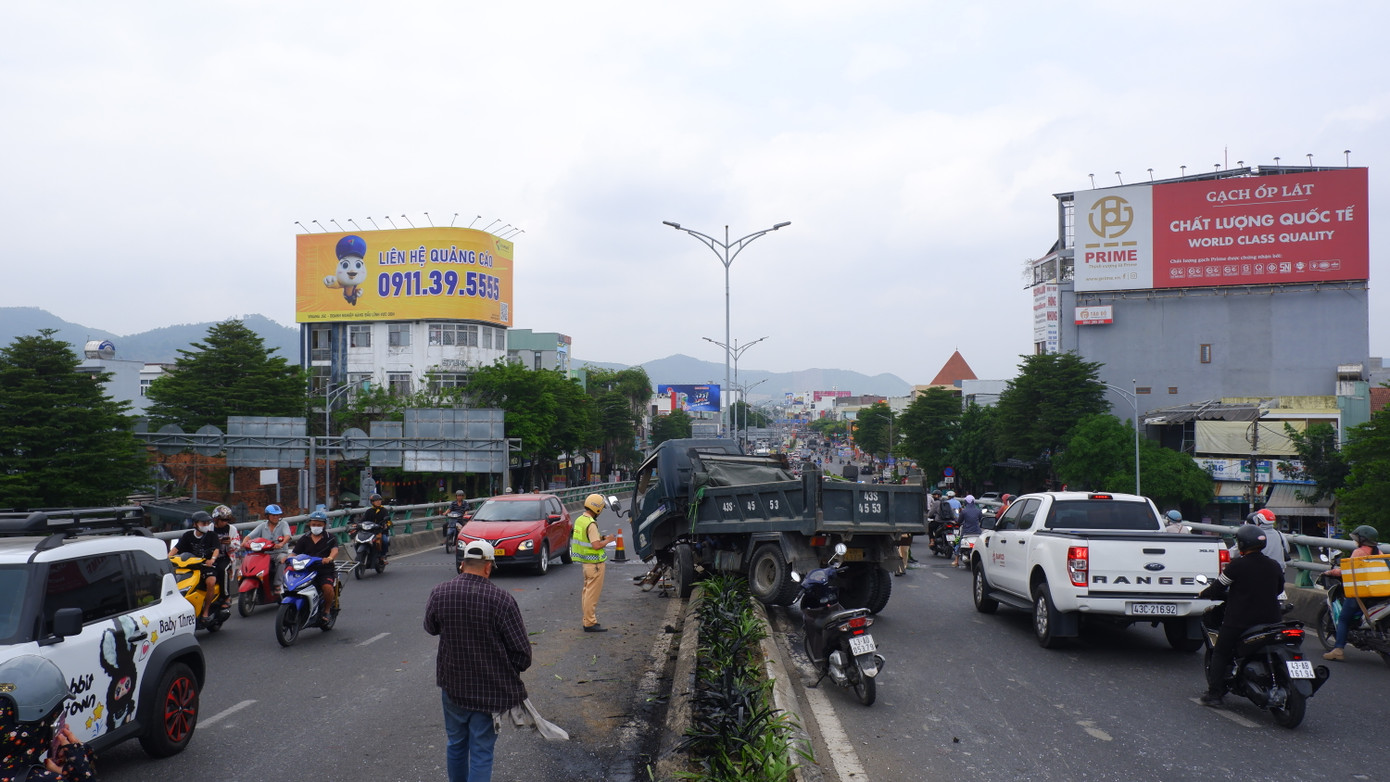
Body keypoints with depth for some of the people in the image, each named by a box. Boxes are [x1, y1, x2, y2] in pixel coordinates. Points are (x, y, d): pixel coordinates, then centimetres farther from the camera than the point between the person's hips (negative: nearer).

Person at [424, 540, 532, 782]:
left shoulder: (439, 594, -10)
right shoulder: (501, 599, -19)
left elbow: (431, 628, 11)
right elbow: (522, 650, -14)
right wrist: (512, 671, 6)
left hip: (452, 686, 4)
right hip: (490, 689, -3)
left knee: (456, 743, 23)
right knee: (481, 752, 6)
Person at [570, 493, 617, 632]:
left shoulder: (580, 520, 9)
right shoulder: (591, 524, -21)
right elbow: (596, 545, -26)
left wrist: (601, 538, 12)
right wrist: (608, 540, -10)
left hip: (585, 562, 10)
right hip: (594, 563, -10)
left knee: (587, 592, 17)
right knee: (592, 594, -4)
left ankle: (588, 620, 25)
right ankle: (590, 623, 0)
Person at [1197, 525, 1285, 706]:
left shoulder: (1237, 565, -12)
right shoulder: (1275, 566, 4)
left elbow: (1218, 587, -6)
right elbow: (1279, 589, 20)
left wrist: (1204, 594, 14)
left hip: (1240, 621, -5)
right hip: (1270, 620, 5)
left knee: (1220, 653, 6)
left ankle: (1214, 693, 3)